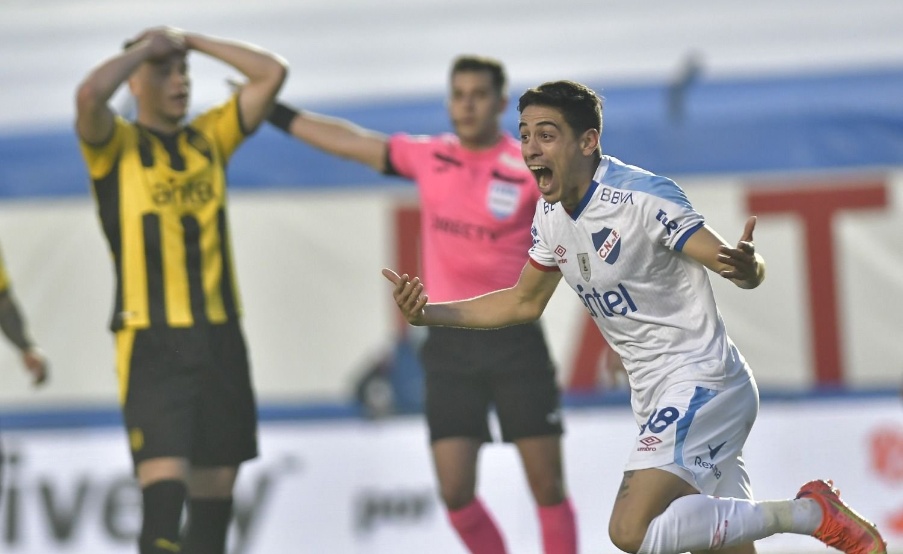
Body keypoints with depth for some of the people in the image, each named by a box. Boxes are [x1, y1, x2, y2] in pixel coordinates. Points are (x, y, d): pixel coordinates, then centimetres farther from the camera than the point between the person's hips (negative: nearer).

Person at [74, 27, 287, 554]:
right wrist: (147, 46, -6)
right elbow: (90, 94, -21)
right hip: (152, 341, -5)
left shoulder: (210, 136, 15)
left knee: (215, 493, 7)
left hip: (220, 337, 5)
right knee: (165, 488, -16)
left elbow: (273, 72, 10)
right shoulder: (117, 144, 1)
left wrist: (190, 40, 8)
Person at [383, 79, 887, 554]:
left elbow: (739, 268, -21)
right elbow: (524, 303, 19)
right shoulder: (551, 215, 5)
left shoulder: (643, 196, -19)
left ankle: (808, 513, -14)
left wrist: (747, 266, -46)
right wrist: (428, 313, 8)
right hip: (659, 396, 8)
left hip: (701, 381, -8)